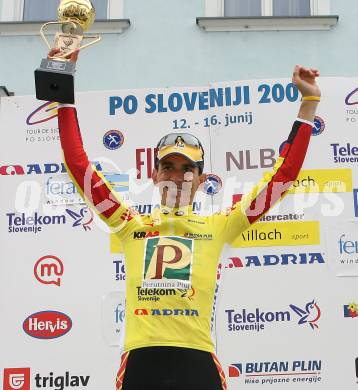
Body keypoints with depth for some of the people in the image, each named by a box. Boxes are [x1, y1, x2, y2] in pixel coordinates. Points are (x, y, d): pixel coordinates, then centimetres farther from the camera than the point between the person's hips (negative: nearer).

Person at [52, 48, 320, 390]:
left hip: (197, 362, 0)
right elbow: (78, 164, 14)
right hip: (139, 362, 0)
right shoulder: (131, 225, 15)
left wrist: (309, 102, 17)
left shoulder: (217, 227, 14)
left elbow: (284, 173, 16)